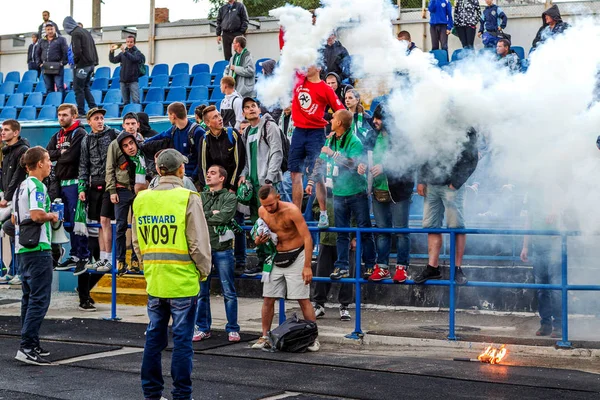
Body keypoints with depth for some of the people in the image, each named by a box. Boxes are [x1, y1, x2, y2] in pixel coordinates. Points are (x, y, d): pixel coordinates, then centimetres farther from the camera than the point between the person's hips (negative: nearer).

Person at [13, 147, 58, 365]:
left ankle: (30, 345, 19)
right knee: (39, 300, -10)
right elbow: (37, 214, -26)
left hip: (23, 249, 10)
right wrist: (52, 216, -7)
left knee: (29, 298, 14)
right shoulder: (36, 186, -13)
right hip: (38, 248, -10)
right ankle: (27, 347, -13)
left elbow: (14, 218, 22)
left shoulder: (21, 187, 17)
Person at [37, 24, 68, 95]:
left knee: (59, 87, -7)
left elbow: (66, 52, -3)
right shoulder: (42, 42, 17)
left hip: (57, 67, -4)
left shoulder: (61, 39, 3)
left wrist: (63, 62, -9)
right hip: (45, 68, 4)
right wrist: (40, 63, 11)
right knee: (48, 88, 7)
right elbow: (38, 53, 23)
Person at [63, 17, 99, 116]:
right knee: (85, 88, 17)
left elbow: (77, 51, -19)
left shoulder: (75, 33, -11)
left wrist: (74, 61, -2)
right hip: (91, 64, 9)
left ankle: (81, 111, 0)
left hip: (82, 65, -9)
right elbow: (93, 48, 17)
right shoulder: (85, 32, 16)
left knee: (78, 89, -1)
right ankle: (93, 108, 9)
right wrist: (95, 62, 15)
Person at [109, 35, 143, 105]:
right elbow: (113, 60, 8)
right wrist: (111, 51, -9)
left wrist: (125, 52, -29)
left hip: (133, 80, -4)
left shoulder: (137, 52, 3)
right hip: (123, 80, 4)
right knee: (125, 102, 5)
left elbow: (134, 59, -17)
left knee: (136, 101, -11)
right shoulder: (122, 54, 14)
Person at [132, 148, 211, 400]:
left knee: (154, 337, 13)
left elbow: (137, 242, 12)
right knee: (182, 339, 2)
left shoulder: (141, 199, 4)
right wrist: (203, 272, 3)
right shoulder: (188, 198, -11)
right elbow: (199, 242, -10)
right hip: (183, 281, -5)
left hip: (154, 281, 5)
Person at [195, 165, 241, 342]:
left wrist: (203, 217, -3)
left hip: (222, 249, -4)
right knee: (202, 291, 8)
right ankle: (202, 328, 17)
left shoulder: (230, 198, 3)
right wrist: (212, 214, -9)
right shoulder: (199, 197, 15)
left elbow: (223, 217, -13)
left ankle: (232, 329, 6)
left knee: (229, 292, -1)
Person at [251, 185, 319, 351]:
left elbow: (307, 238, -20)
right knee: (268, 298, 4)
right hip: (275, 258, 5)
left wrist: (307, 266, -23)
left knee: (303, 299, -6)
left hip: (295, 257, -5)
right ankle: (265, 337, 13)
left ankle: (313, 338, 1)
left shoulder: (291, 210, -20)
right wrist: (258, 241, -9)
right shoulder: (262, 211, -2)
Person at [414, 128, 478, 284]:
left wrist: (456, 182, -11)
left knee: (457, 227, -3)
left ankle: (458, 268, 3)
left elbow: (471, 160, -6)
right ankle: (432, 268, 10)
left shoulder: (466, 131, -2)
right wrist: (421, 180, 7)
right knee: (432, 227, 5)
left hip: (451, 185, -5)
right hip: (431, 185, 5)